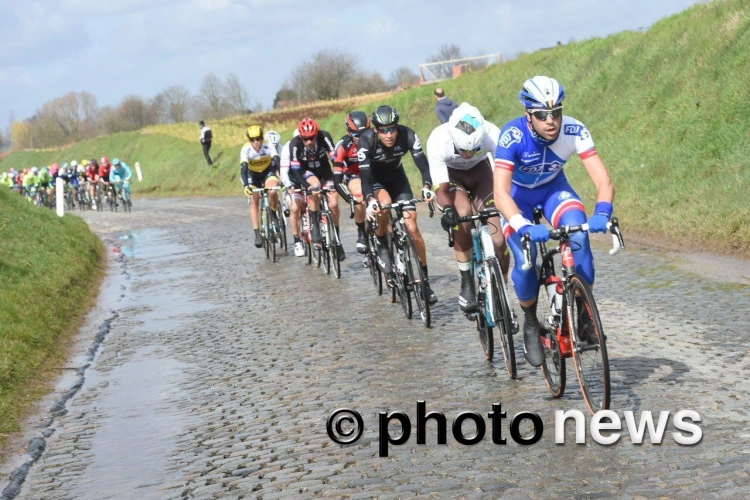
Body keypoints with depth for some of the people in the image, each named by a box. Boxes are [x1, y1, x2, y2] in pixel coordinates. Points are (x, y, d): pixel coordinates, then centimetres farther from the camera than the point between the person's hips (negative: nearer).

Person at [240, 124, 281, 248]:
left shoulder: (268, 147, -30)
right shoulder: (246, 150, -30)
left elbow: (278, 163, -39)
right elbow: (243, 169, -38)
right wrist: (245, 185, -54)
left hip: (268, 171, -1)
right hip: (253, 174, 1)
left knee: (272, 192, -29)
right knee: (254, 202, -10)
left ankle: (273, 214, 0)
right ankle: (257, 234, -4)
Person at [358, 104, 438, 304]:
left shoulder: (407, 135, -28)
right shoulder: (366, 141, -32)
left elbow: (423, 164, -31)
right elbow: (365, 176, -36)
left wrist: (426, 187, -51)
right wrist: (371, 201, -53)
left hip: (397, 177, 2)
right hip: (375, 179, -2)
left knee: (412, 227, -10)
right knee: (384, 204, -36)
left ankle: (425, 282, -2)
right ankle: (381, 246, -8)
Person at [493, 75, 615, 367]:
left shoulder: (574, 131, -28)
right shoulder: (512, 136, -34)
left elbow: (603, 181, -30)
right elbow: (500, 193, -41)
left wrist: (601, 214, -50)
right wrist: (524, 228, -57)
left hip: (554, 188, 2)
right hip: (518, 194, -2)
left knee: (578, 233, -28)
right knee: (525, 260, -20)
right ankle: (531, 326, 7)